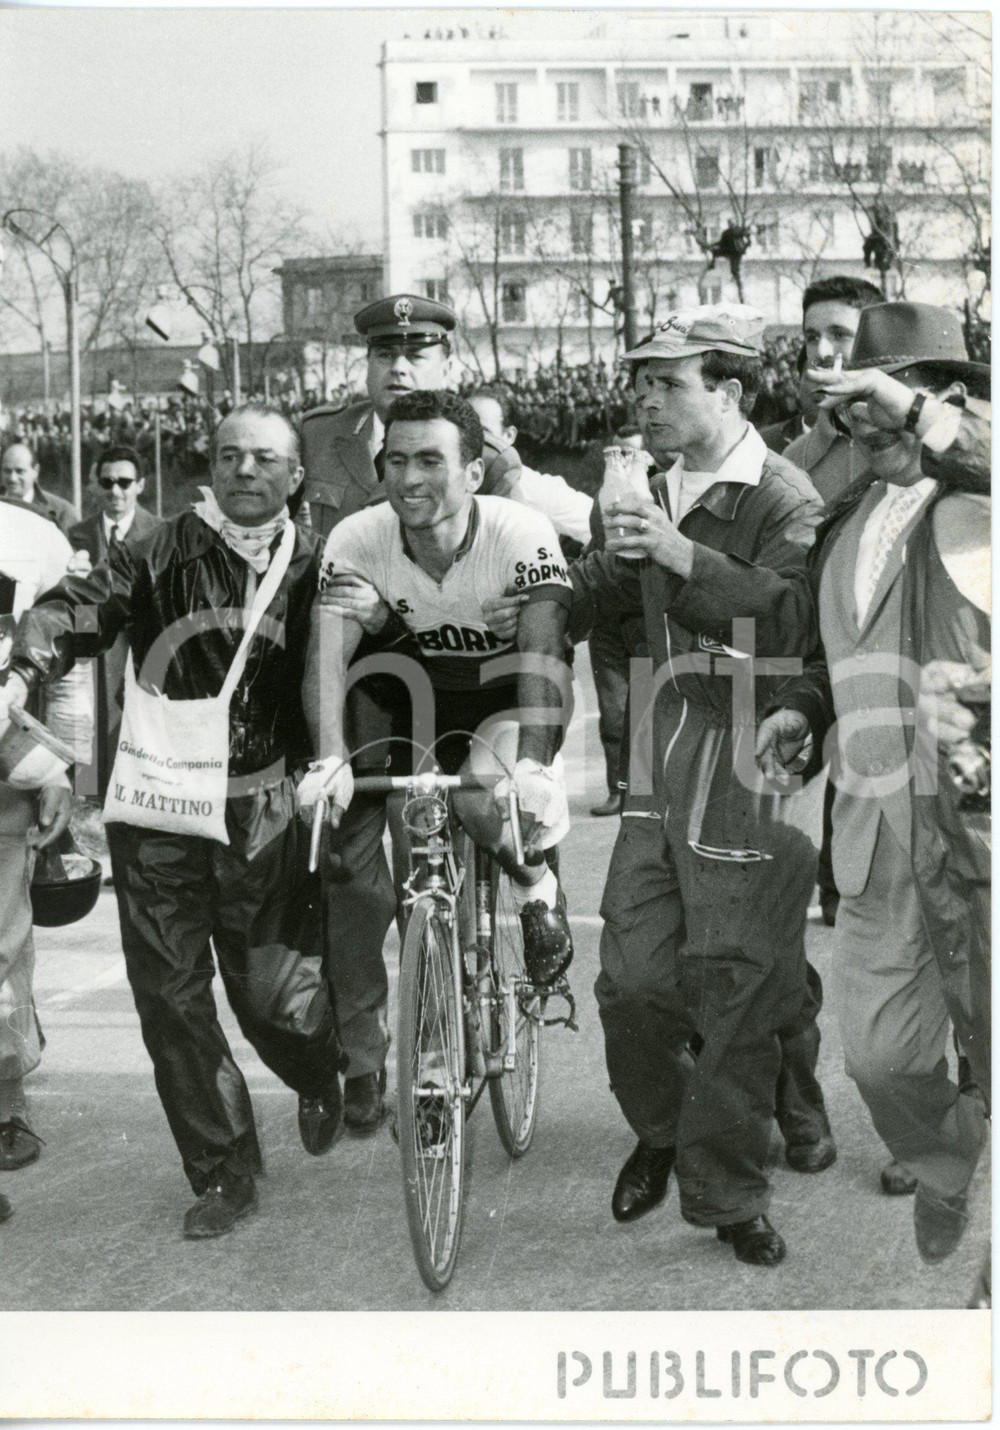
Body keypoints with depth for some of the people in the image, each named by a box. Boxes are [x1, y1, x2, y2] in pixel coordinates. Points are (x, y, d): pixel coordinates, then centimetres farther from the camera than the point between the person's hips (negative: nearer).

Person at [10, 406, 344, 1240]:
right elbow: (77, 610, -12)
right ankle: (224, 1175, 19)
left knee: (273, 995, 0)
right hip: (158, 814, 0)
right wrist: (27, 668, -30)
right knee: (172, 1000, 3)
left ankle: (321, 1081, 36)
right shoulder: (163, 554, -1)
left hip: (263, 815, 0)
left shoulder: (314, 568, 5)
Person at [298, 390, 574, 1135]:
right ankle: (362, 1058, 4)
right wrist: (330, 759, -46)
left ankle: (538, 885, -1)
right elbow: (327, 655, -29)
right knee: (349, 856, -12)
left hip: (507, 699, -3)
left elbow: (542, 652, -37)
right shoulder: (357, 540, -21)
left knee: (480, 793, -36)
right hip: (412, 694, 3)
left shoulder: (522, 534, -27)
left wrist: (534, 768, -52)